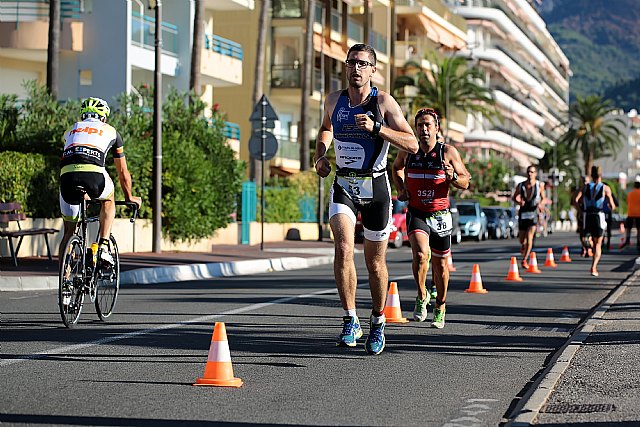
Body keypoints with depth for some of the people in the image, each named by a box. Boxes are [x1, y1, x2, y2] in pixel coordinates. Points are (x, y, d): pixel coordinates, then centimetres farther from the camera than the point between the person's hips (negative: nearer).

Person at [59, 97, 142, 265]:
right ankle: (104, 247, 17)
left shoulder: (71, 130, 35)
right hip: (94, 174, -2)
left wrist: (81, 194, 58)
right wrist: (129, 197, 51)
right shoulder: (110, 131, 28)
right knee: (108, 200, 33)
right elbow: (123, 172, 35)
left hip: (67, 177, 2)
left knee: (69, 232, 17)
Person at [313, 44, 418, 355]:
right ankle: (350, 321, -12)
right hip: (343, 184, 2)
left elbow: (412, 145, -14)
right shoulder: (334, 100, 4)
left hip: (375, 186, -2)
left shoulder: (383, 102, -8)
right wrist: (320, 156, 8)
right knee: (343, 248, -21)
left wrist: (376, 127, -25)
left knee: (375, 261, 7)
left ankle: (378, 324, 27)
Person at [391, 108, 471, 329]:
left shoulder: (448, 152, -7)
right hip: (416, 214, 0)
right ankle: (421, 296, -1)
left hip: (440, 215, 0)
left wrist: (452, 177, -23)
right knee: (420, 254, -25)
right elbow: (396, 168, 22)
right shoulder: (407, 152, -2)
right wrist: (401, 188, 5)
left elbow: (465, 182, -1)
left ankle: (440, 306, 32)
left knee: (440, 264, 10)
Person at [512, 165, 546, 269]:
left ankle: (524, 260, -11)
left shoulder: (540, 185, -1)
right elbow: (514, 197, 13)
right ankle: (524, 246, 47)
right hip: (523, 214, 2)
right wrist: (518, 202, -10)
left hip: (533, 214, -2)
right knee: (522, 240, 9)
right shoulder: (520, 186, 2)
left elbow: (543, 198, 11)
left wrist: (541, 203, -12)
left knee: (529, 237, -18)